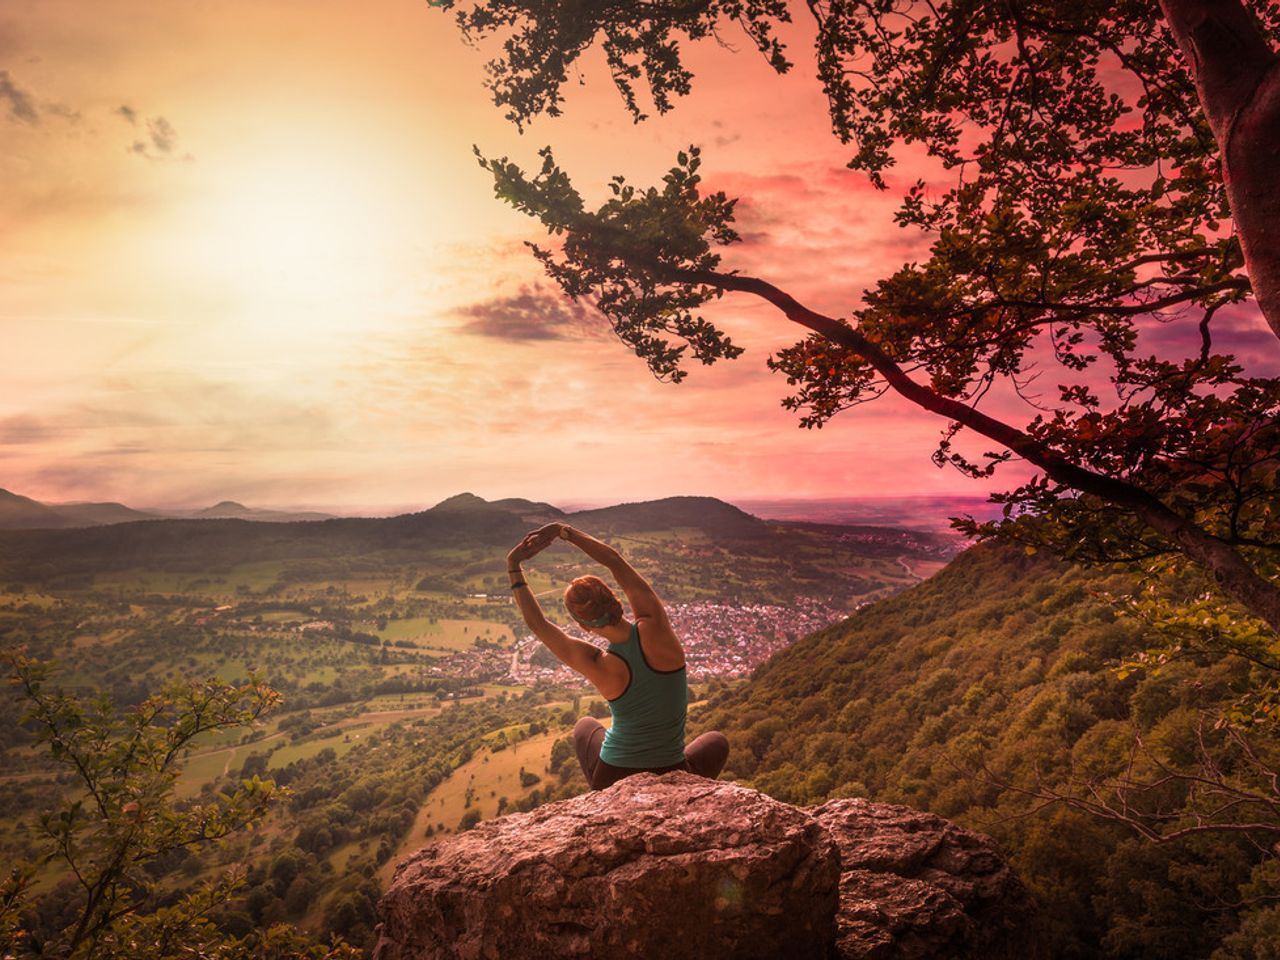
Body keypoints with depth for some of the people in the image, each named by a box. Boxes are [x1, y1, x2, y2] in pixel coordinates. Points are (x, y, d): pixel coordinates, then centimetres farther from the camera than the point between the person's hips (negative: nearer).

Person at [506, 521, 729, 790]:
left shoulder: (599, 666, -21)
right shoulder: (654, 627, -23)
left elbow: (537, 623, -8)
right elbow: (616, 562, -12)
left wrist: (514, 566, -7)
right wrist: (564, 530, -11)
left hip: (612, 782, 1)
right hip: (670, 780, 0)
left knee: (585, 726, 36)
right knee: (716, 742, 35)